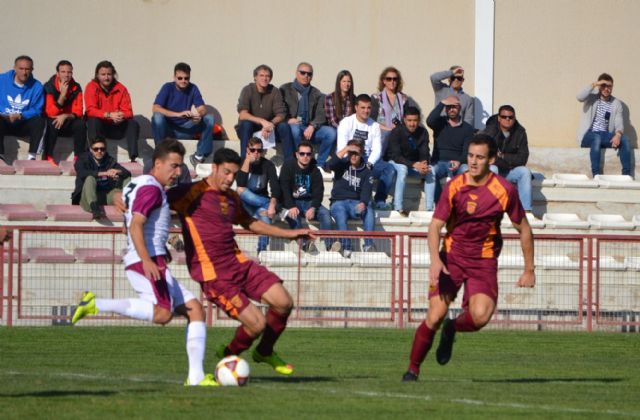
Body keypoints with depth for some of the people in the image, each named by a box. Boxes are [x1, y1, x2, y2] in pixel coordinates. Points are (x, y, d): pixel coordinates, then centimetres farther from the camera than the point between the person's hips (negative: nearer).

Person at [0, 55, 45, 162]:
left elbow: (36, 110, -8)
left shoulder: (36, 87, -3)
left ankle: (32, 157, -29)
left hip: (23, 124, 1)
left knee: (39, 121, -26)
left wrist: (20, 116, -25)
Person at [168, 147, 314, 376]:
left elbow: (250, 223, 33)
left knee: (283, 302, -6)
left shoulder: (232, 198, 16)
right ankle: (228, 355, 18)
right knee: (257, 324, -15)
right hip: (213, 274, -8)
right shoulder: (193, 192, -8)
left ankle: (265, 352, 21)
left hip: (238, 262, 8)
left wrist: (289, 233, 33)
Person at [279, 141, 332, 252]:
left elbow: (318, 192, -1)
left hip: (309, 202, 3)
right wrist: (291, 207, -28)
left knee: (325, 213, -24)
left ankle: (329, 244, -32)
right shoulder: (288, 167, -3)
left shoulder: (315, 171, 7)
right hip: (291, 202, -3)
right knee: (293, 215, -36)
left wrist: (313, 208, -22)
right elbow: (284, 189, -13)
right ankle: (304, 243, -47)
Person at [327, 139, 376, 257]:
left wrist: (363, 203, -27)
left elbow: (366, 191, -5)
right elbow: (331, 164, -14)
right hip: (338, 202, -1)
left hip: (356, 203, 1)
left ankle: (369, 245, -41)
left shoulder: (366, 172, 9)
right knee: (340, 211, -36)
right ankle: (346, 246, -49)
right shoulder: (342, 165, 10)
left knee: (369, 210, -31)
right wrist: (345, 149, -15)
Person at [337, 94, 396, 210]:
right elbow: (342, 147, -10)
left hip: (369, 162, 4)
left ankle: (380, 200, -21)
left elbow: (377, 149, 3)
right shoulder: (346, 123, 0)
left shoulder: (374, 126, 11)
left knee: (390, 168, -22)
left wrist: (369, 163, -17)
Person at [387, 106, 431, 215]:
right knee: (403, 169, -38)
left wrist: (423, 165, -33)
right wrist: (414, 165, -38)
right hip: (396, 162, -4)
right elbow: (396, 156, -25)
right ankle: (398, 207, -38)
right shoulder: (396, 132, -19)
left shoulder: (423, 133, -6)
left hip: (416, 164, 4)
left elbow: (424, 154, -8)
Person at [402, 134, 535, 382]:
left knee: (480, 317, -23)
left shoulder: (504, 190, -8)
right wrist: (435, 260, -22)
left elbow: (524, 229, 4)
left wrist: (529, 270, 5)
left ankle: (451, 329, 12)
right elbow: (435, 225, -5)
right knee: (435, 317, -13)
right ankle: (412, 370, 5)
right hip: (452, 256, 0)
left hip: (484, 261, 0)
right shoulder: (454, 187, -6)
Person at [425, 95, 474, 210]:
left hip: (458, 164, 0)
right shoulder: (440, 122, 11)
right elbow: (429, 121, -14)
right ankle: (429, 208, -40)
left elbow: (467, 151, 1)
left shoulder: (467, 128, 10)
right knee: (430, 171, -34)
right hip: (439, 162, 0)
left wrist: (459, 162, -20)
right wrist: (442, 103, -11)